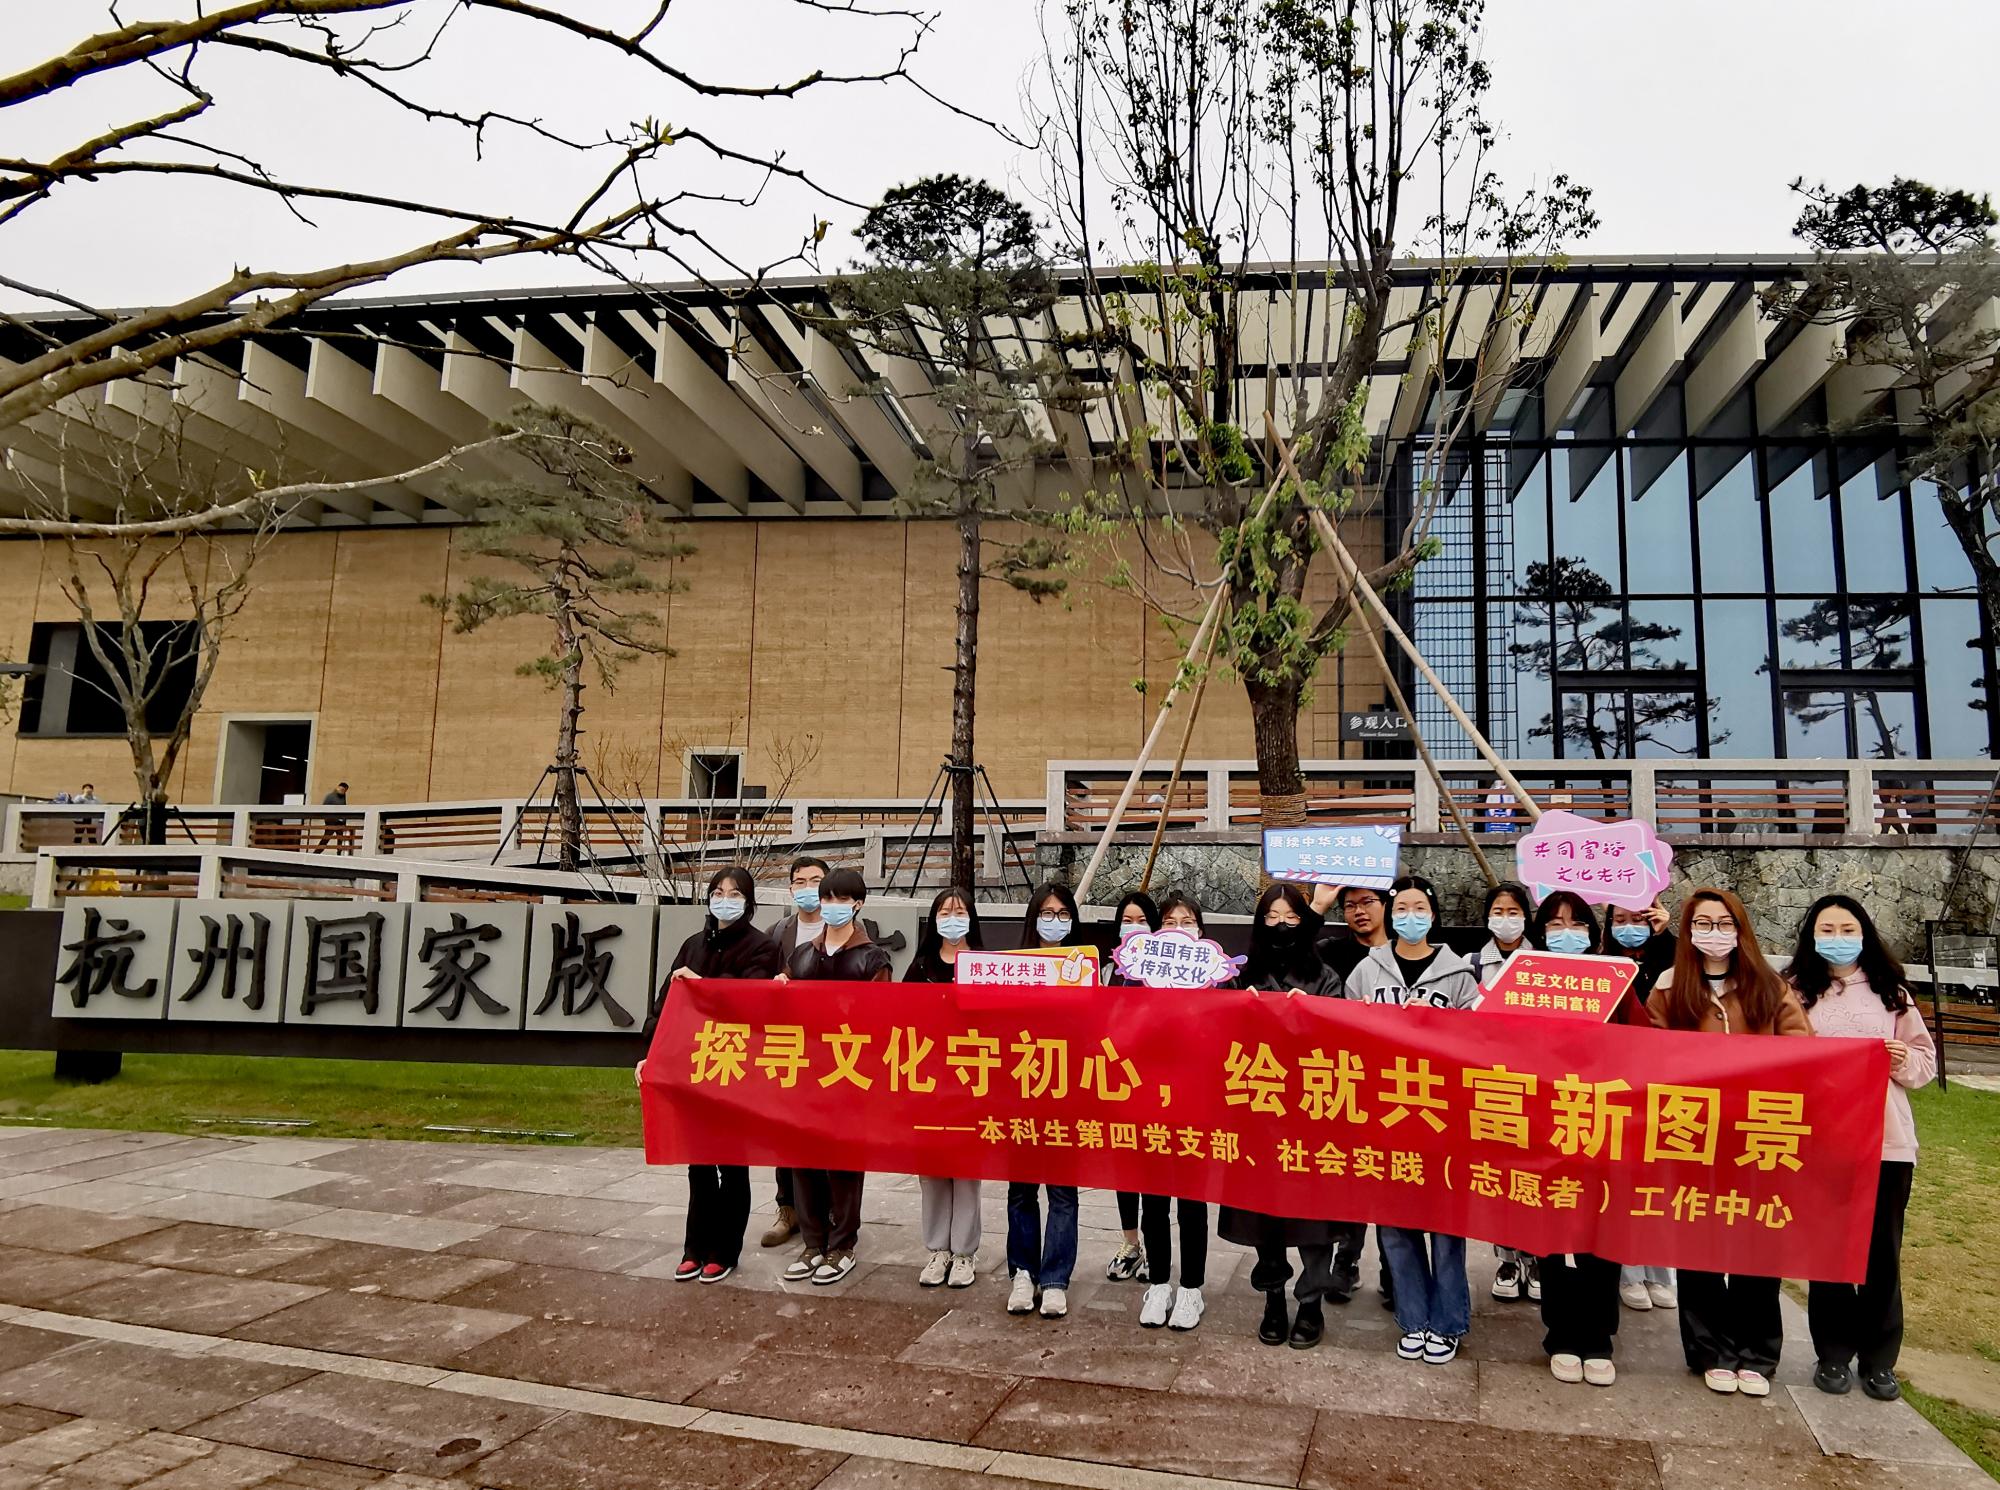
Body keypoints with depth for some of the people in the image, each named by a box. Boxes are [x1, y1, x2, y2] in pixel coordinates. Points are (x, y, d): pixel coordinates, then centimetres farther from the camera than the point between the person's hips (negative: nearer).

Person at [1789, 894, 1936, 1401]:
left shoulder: (1891, 991, 8)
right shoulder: (1795, 991, 2)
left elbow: (1926, 1057, 12)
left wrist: (1906, 1063, -8)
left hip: (1886, 1140, 2)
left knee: (1883, 1252, 7)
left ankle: (1879, 1359, 21)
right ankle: (1833, 1355, 19)